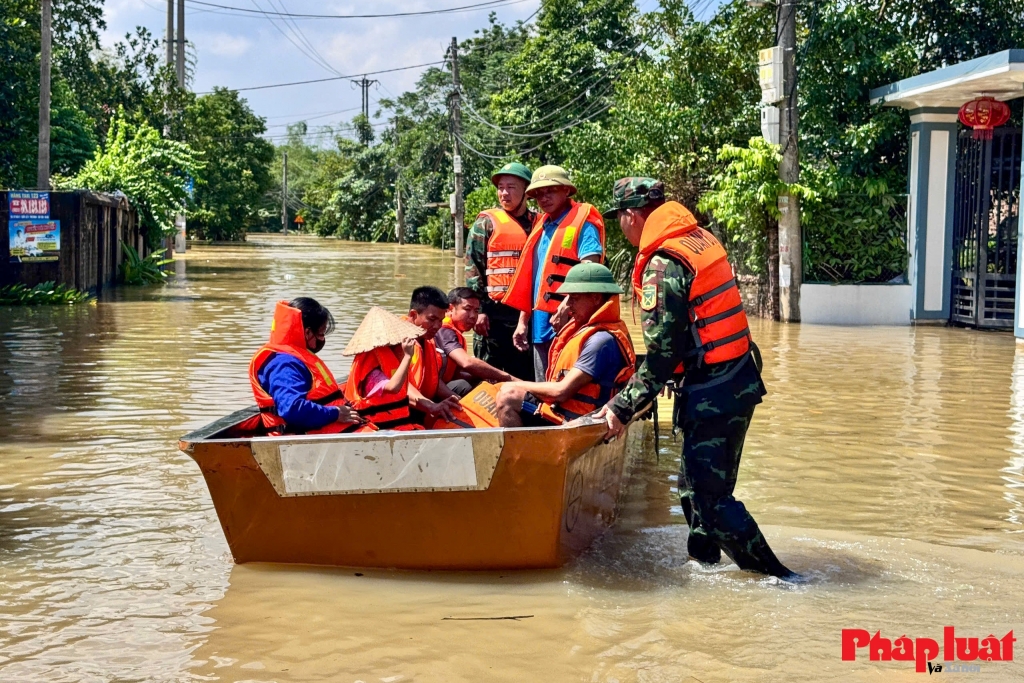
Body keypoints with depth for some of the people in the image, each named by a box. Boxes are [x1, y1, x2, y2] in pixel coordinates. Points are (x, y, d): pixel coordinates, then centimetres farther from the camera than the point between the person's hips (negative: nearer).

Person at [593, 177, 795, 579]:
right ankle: (704, 561, 28)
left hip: (710, 394, -9)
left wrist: (622, 408, -14)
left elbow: (663, 354, -19)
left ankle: (772, 573, -2)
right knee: (698, 485, 19)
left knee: (708, 496, -3)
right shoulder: (702, 239, 10)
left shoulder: (662, 265, -17)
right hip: (741, 379, 9)